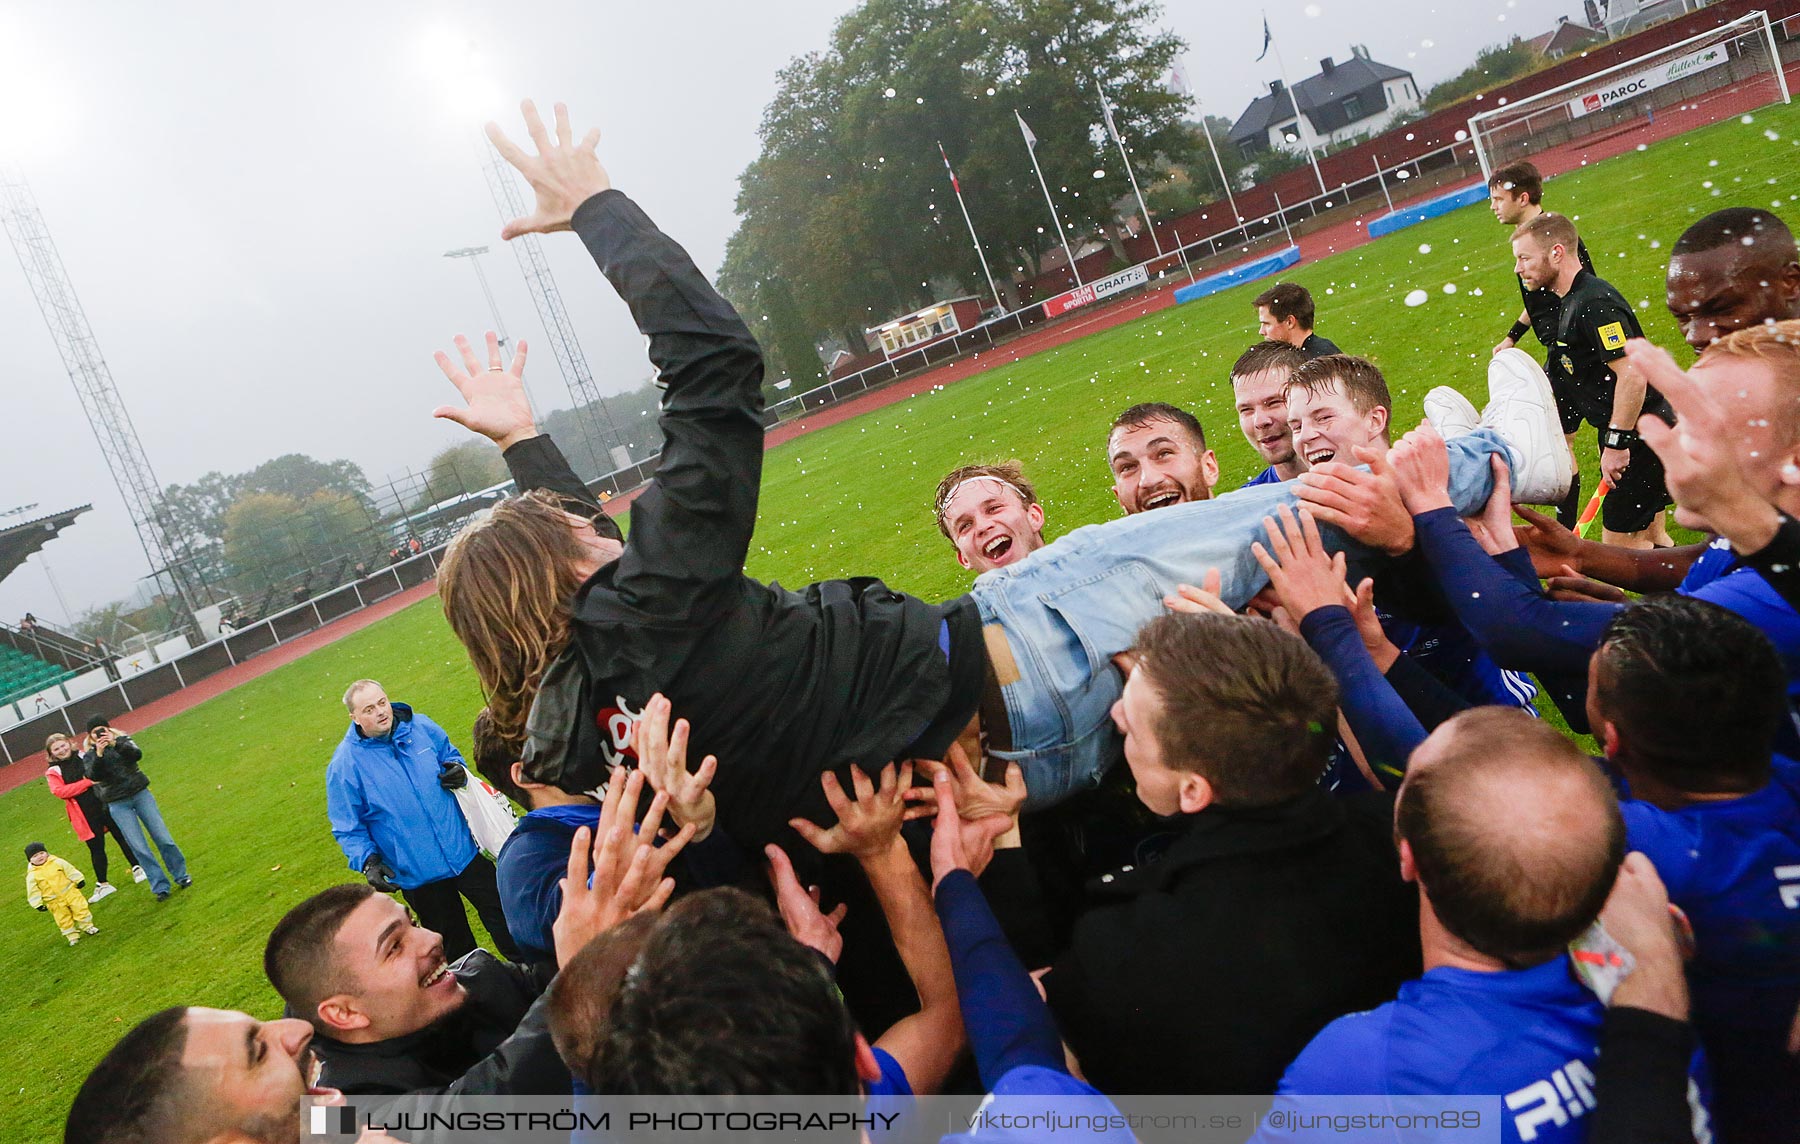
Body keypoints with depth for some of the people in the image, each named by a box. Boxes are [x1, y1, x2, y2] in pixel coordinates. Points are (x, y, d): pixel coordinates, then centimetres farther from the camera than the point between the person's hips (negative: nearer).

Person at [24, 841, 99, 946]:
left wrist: (79, 880, 4)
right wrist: (38, 904, -5)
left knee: (80, 909, 0)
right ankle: (72, 936, 21)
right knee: (64, 919, 7)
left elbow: (70, 870, 4)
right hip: (55, 902, 0)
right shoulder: (32, 875, -7)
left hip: (70, 892, 0)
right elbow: (33, 891, -3)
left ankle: (87, 927, 18)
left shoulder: (56, 862, -5)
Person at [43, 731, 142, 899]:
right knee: (96, 848, 5)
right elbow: (59, 791, -16)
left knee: (121, 836, 9)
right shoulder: (53, 772, 0)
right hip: (86, 815, -1)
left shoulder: (85, 757, 5)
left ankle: (137, 868, 25)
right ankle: (102, 884, 19)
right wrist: (89, 782, -23)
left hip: (105, 805, 1)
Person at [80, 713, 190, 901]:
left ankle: (181, 875, 17)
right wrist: (99, 754, -29)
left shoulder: (122, 741, 4)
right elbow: (93, 775, -16)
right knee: (140, 848, -4)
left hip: (141, 794, 0)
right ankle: (160, 887, 3)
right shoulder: (89, 756, 3)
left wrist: (115, 744, -31)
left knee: (163, 838, 1)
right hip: (118, 805, 0)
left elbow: (137, 754, -17)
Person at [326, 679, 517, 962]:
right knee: (454, 947, 15)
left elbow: (451, 755, 15)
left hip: (465, 851, 3)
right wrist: (368, 862, -20)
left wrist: (458, 771, -8)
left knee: (504, 919, 13)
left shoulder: (421, 726, -3)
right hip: (417, 875, -2)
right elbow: (347, 828, -6)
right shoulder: (344, 763, -11)